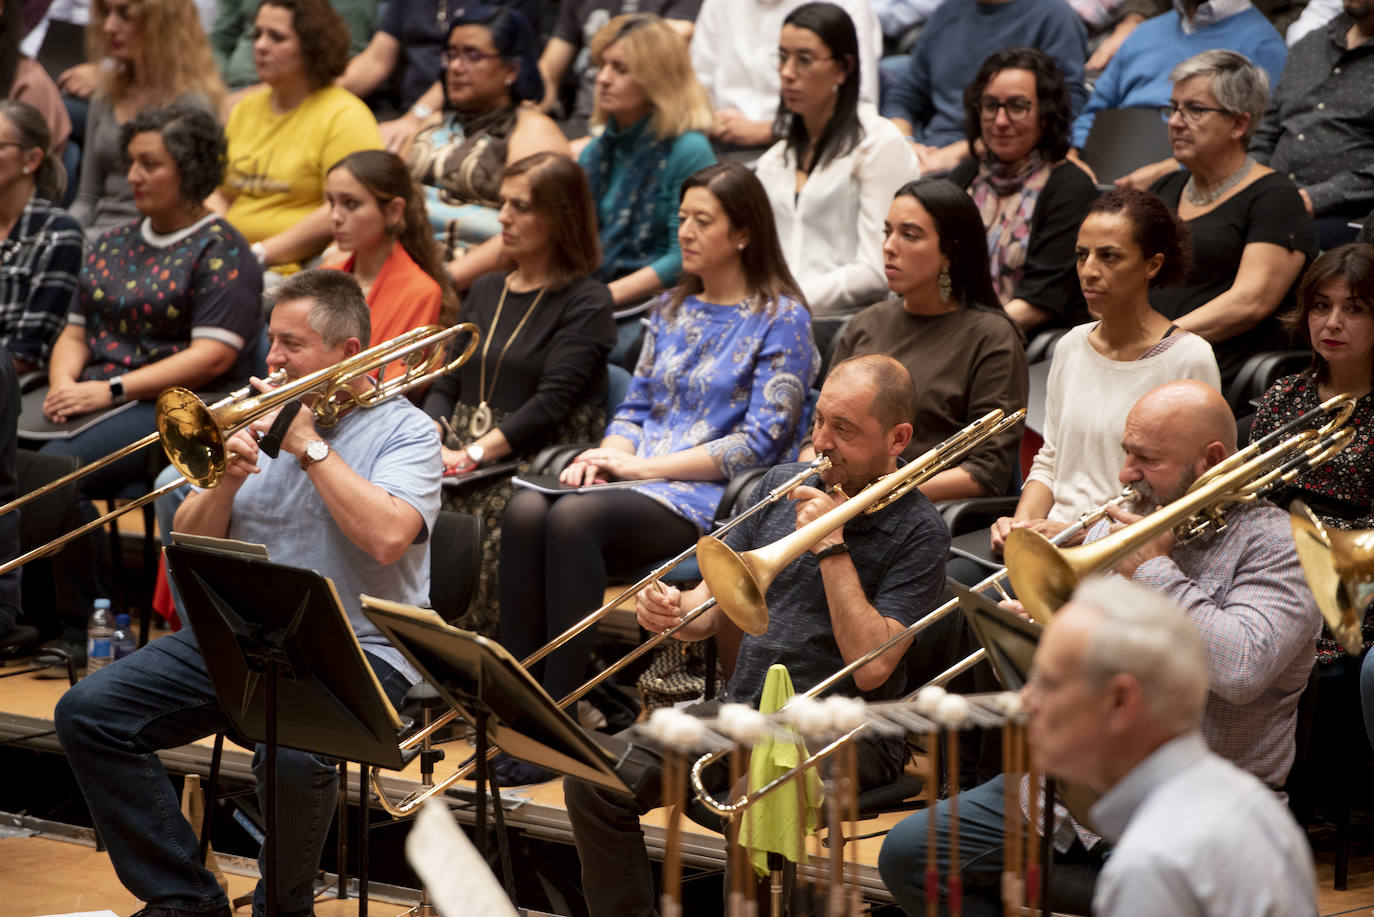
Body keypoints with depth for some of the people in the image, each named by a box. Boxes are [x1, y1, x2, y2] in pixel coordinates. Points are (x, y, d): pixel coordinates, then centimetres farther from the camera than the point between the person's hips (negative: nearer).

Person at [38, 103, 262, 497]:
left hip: (172, 404, -6)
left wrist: (112, 389, -16)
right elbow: (75, 333, 22)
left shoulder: (220, 250, 0)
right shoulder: (112, 244, 24)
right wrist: (63, 381, -2)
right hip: (91, 400, 7)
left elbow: (214, 354, -11)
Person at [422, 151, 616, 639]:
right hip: (461, 454, 6)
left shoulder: (586, 302, 0)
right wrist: (429, 438, -4)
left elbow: (552, 402, -11)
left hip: (540, 460, -6)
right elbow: (447, 385, 18)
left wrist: (474, 455, -18)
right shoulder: (485, 291, 22)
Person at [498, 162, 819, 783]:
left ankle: (556, 711, -31)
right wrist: (608, 456, -3)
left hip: (712, 499, -6)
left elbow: (758, 443, -10)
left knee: (573, 518, -34)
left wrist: (645, 466, -14)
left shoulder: (780, 319, -1)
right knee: (524, 512, -26)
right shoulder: (673, 310, 21)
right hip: (639, 482, 6)